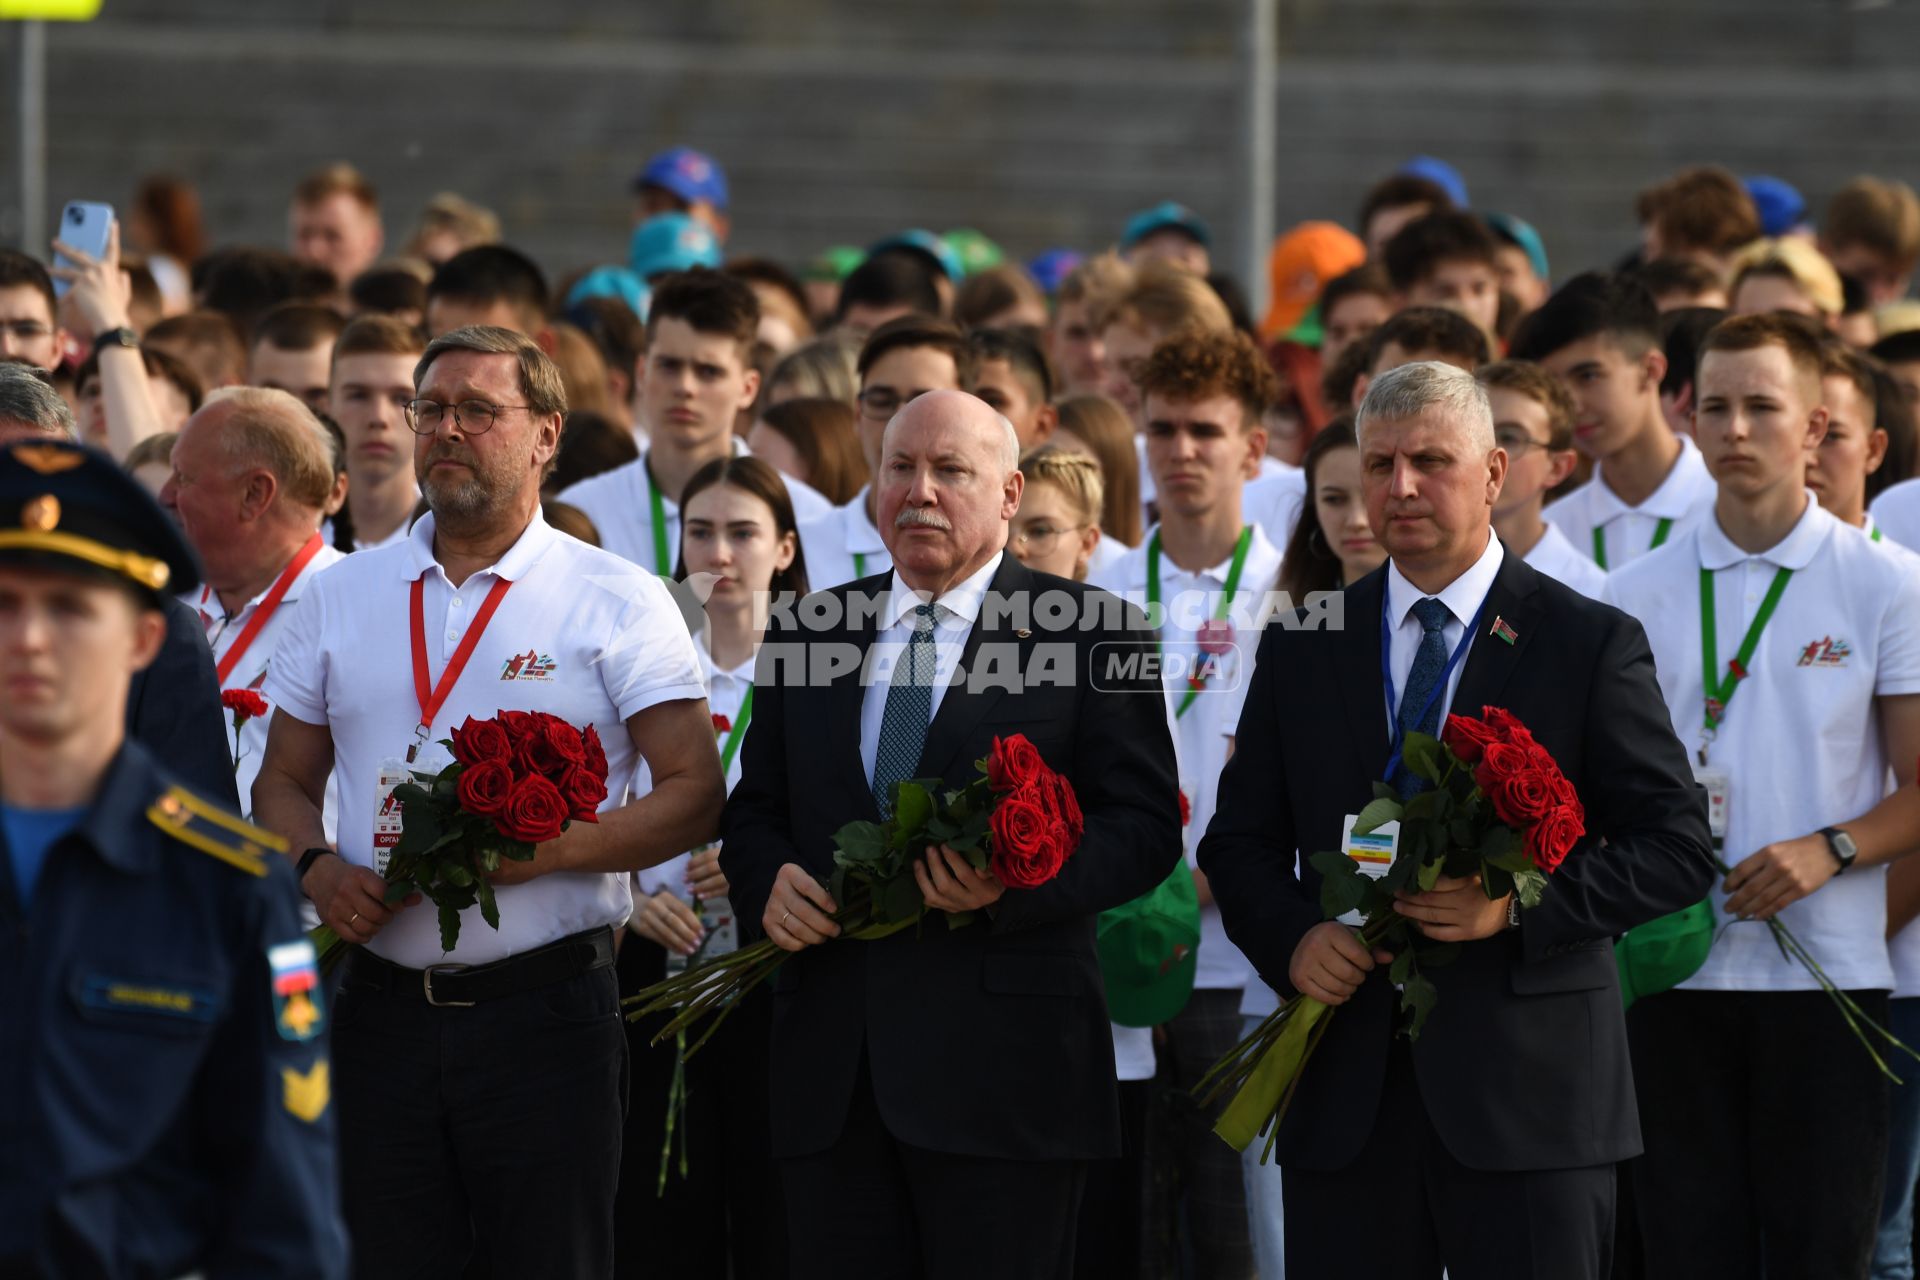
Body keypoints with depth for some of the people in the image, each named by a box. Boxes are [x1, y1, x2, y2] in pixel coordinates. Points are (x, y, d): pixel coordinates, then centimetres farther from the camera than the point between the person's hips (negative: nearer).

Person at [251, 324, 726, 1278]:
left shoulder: (617, 603, 1)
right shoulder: (341, 597, 13)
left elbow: (695, 796, -4)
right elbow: (285, 780, 17)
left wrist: (537, 850, -17)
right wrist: (316, 868, -5)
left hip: (543, 1010, -3)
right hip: (383, 1010, 3)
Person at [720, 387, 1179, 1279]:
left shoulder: (1092, 633, 2)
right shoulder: (806, 631, 16)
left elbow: (1145, 828, -4)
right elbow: (753, 809, 19)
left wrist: (1016, 883, -20)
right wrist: (768, 879, -4)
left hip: (1003, 1069, -4)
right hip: (830, 1072, 4)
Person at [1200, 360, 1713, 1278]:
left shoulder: (1590, 643, 2)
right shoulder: (1301, 648, 12)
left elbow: (1677, 848, -1)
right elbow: (1239, 842, 14)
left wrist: (1521, 902, -16)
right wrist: (1292, 937, -7)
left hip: (1528, 1090, -3)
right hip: (1346, 1097, 3)